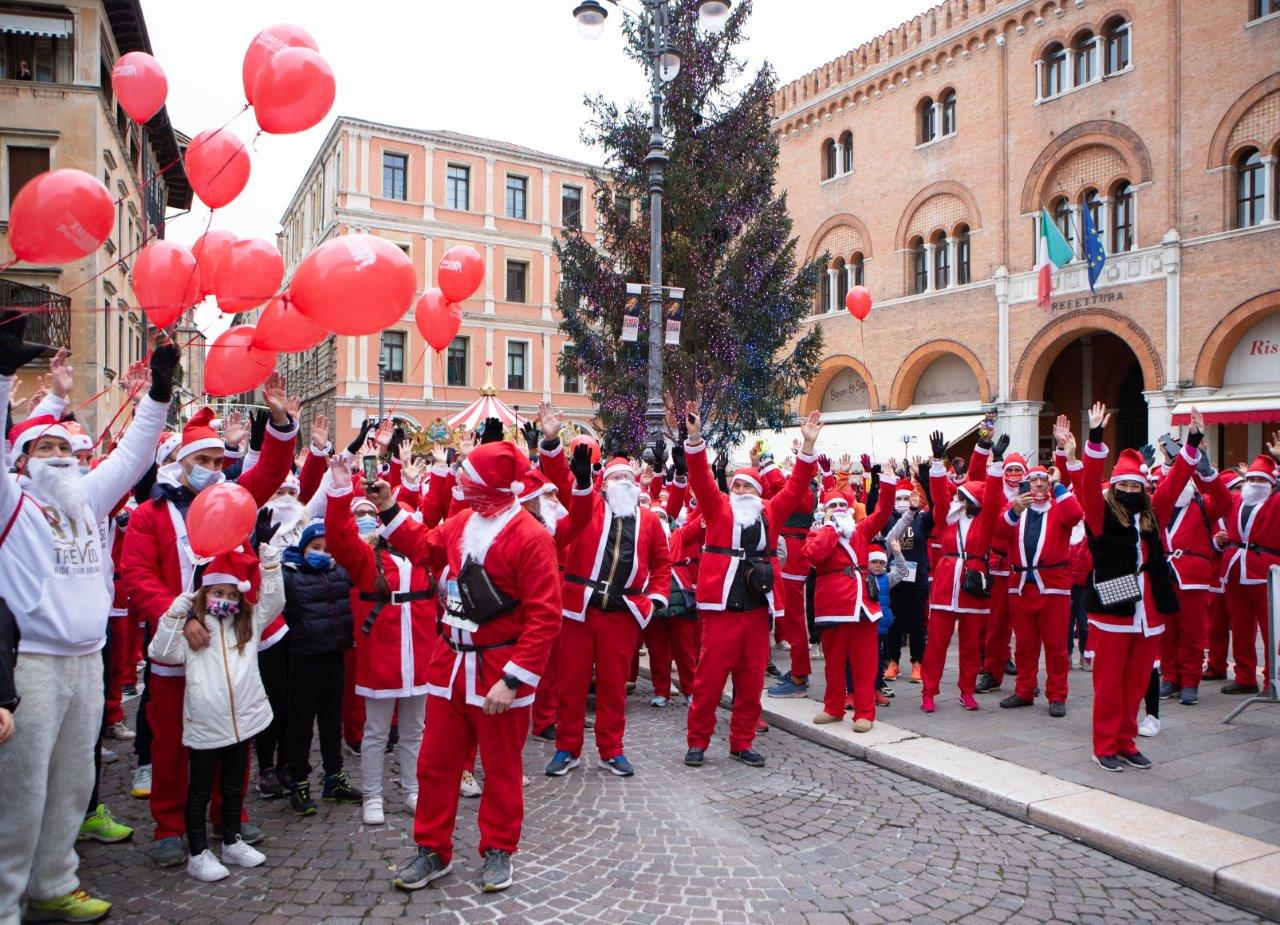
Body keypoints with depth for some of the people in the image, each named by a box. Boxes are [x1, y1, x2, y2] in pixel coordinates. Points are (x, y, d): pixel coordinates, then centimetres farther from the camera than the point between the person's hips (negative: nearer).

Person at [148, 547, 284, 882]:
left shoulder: (249, 624, 8)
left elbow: (273, 602, 1)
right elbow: (162, 653, -12)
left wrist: (270, 566, -9)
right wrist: (175, 615, -18)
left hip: (242, 720, 4)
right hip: (204, 725, -4)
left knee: (234, 786, 18)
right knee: (200, 790, 8)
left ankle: (232, 843, 31)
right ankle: (198, 854, 17)